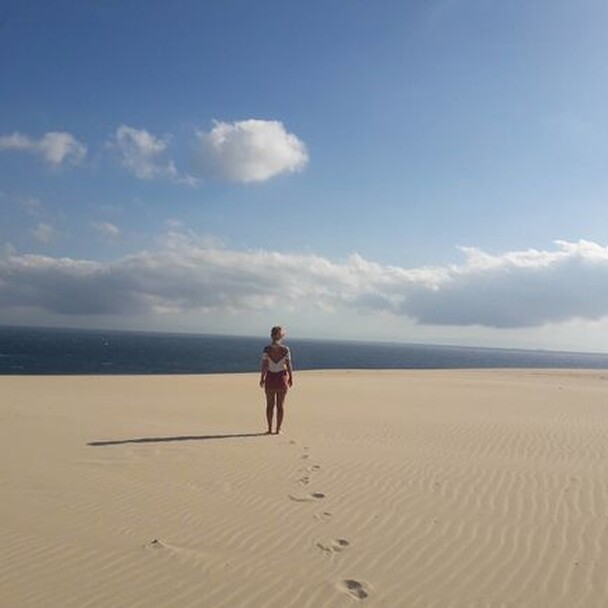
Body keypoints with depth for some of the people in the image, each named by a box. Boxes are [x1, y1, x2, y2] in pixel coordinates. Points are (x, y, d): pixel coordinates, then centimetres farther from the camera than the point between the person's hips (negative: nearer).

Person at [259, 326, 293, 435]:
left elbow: (264, 366, -8)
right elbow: (289, 365, -7)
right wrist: (291, 378, 4)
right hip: (282, 377, 0)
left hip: (270, 377, 0)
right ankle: (278, 429, 11)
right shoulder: (285, 349, -9)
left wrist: (262, 378, 1)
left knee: (270, 405, 12)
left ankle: (270, 429, 13)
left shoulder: (267, 349, -9)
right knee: (280, 405, 10)